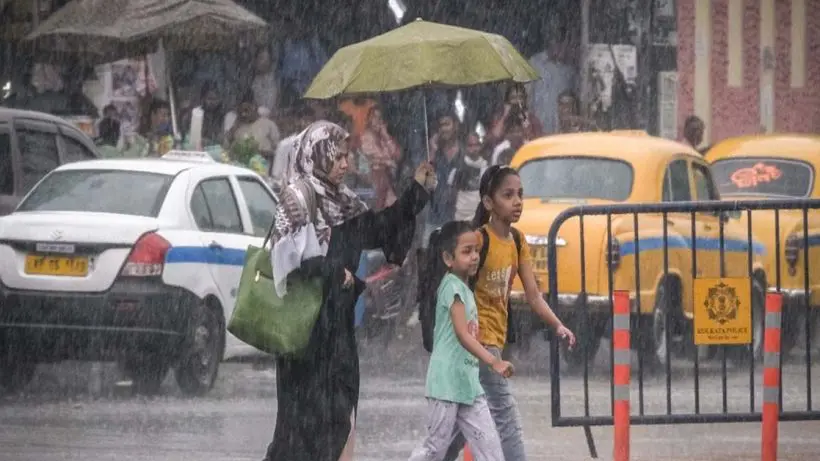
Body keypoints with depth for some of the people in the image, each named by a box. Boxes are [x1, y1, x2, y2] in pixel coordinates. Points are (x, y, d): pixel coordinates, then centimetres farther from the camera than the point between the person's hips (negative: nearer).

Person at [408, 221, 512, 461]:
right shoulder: (453, 286, -14)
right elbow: (462, 334, -27)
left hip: (468, 383, 9)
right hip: (447, 382, -9)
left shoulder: (464, 288, 14)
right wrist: (493, 362, -37)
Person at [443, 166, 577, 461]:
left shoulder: (517, 241, 7)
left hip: (495, 341, 8)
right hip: (478, 340, -8)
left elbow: (533, 295, 5)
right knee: (505, 416, -12)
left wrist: (558, 326, -10)